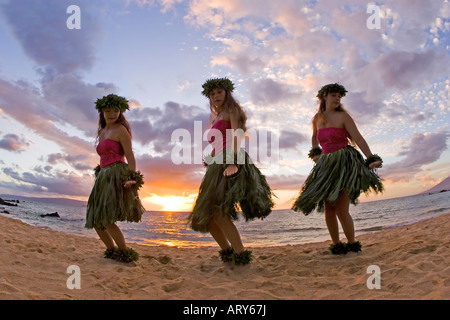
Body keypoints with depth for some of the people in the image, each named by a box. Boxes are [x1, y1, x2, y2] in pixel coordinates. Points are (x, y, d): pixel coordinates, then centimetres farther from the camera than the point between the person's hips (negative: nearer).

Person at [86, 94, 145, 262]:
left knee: (106, 220, -17)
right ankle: (112, 251, 20)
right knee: (95, 221, 8)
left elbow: (130, 156, -11)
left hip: (116, 175, -9)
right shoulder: (102, 132, 21)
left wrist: (132, 178, -22)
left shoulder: (120, 129, -2)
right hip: (103, 176, 9)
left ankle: (126, 254, -7)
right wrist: (99, 176, 20)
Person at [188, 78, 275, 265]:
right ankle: (227, 252, 15)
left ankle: (241, 254, -19)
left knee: (217, 212, -22)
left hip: (230, 162, -9)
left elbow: (237, 134, -11)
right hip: (217, 166, 9)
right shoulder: (216, 118, 28)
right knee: (206, 215, 5)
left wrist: (233, 162, -26)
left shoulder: (232, 110, 6)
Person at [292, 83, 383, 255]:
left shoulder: (343, 116, -3)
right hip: (327, 166, 5)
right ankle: (336, 244, 13)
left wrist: (371, 160, -18)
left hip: (345, 163, -5)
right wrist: (315, 152, 15)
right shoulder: (317, 118, 11)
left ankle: (353, 244, 4)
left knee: (341, 209, -13)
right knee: (328, 209, 1)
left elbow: (358, 139, -8)